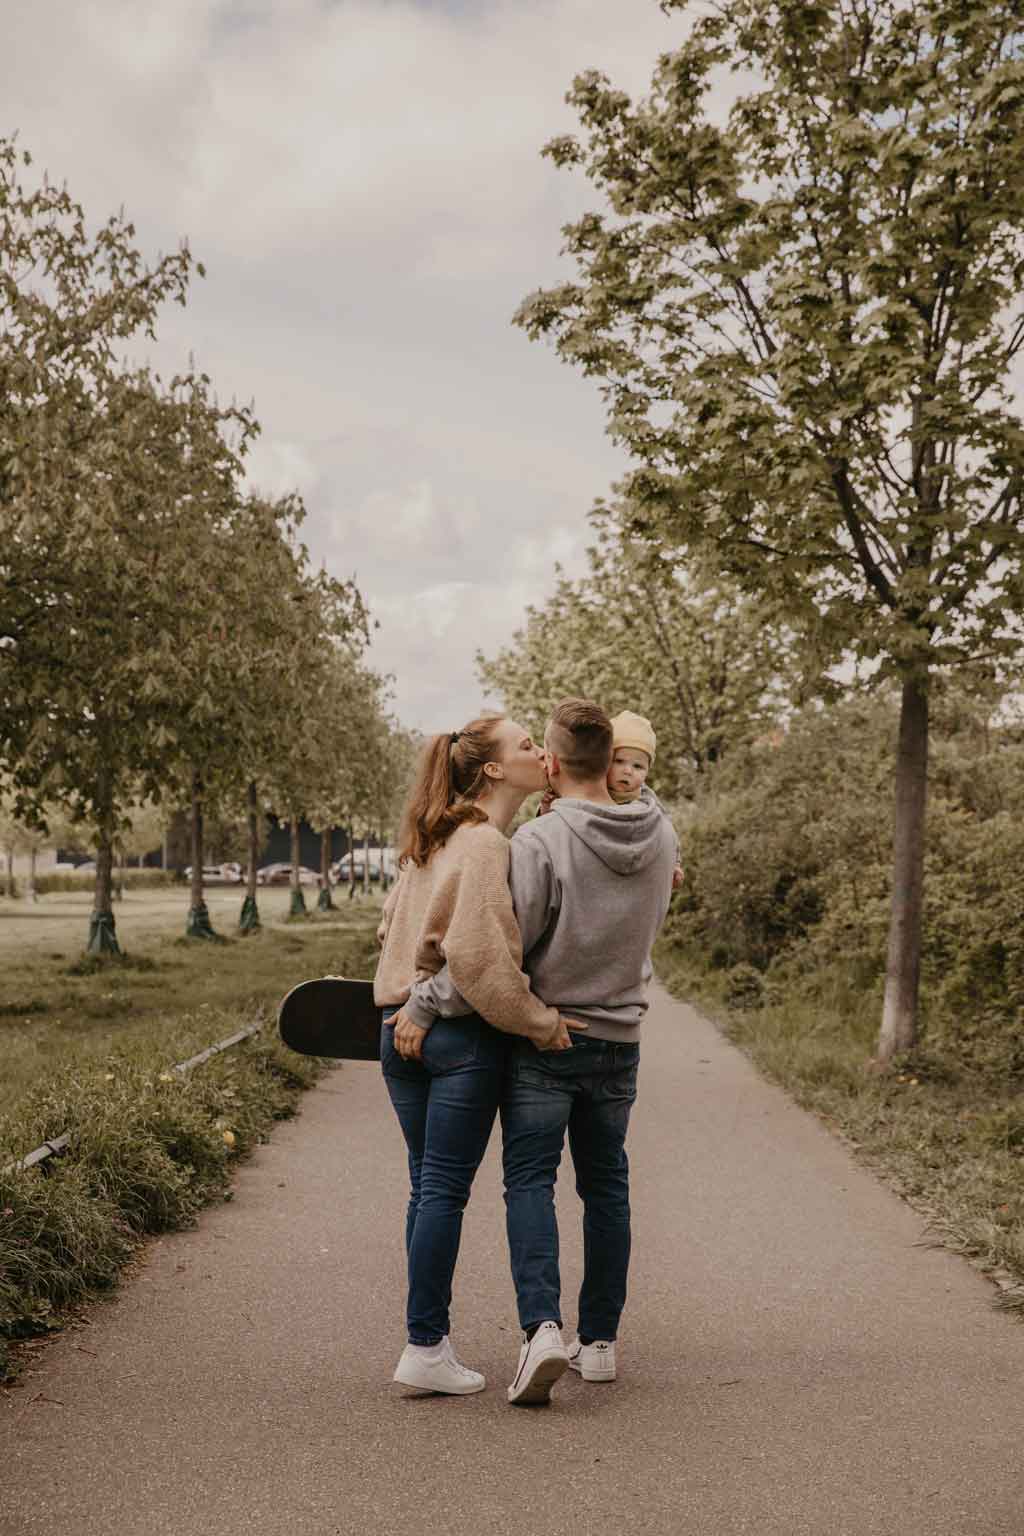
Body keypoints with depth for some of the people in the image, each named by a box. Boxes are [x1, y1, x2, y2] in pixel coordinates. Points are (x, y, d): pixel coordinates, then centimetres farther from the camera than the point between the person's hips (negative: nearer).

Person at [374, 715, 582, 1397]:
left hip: (405, 1028, 9)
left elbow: (394, 924, 21)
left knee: (428, 1187, 14)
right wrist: (538, 1021, -15)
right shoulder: (484, 842, -15)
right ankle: (426, 1348, 5)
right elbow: (476, 951, -24)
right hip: (463, 1034, -9)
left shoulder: (433, 840, 13)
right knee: (446, 1190, -2)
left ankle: (433, 1332, 23)